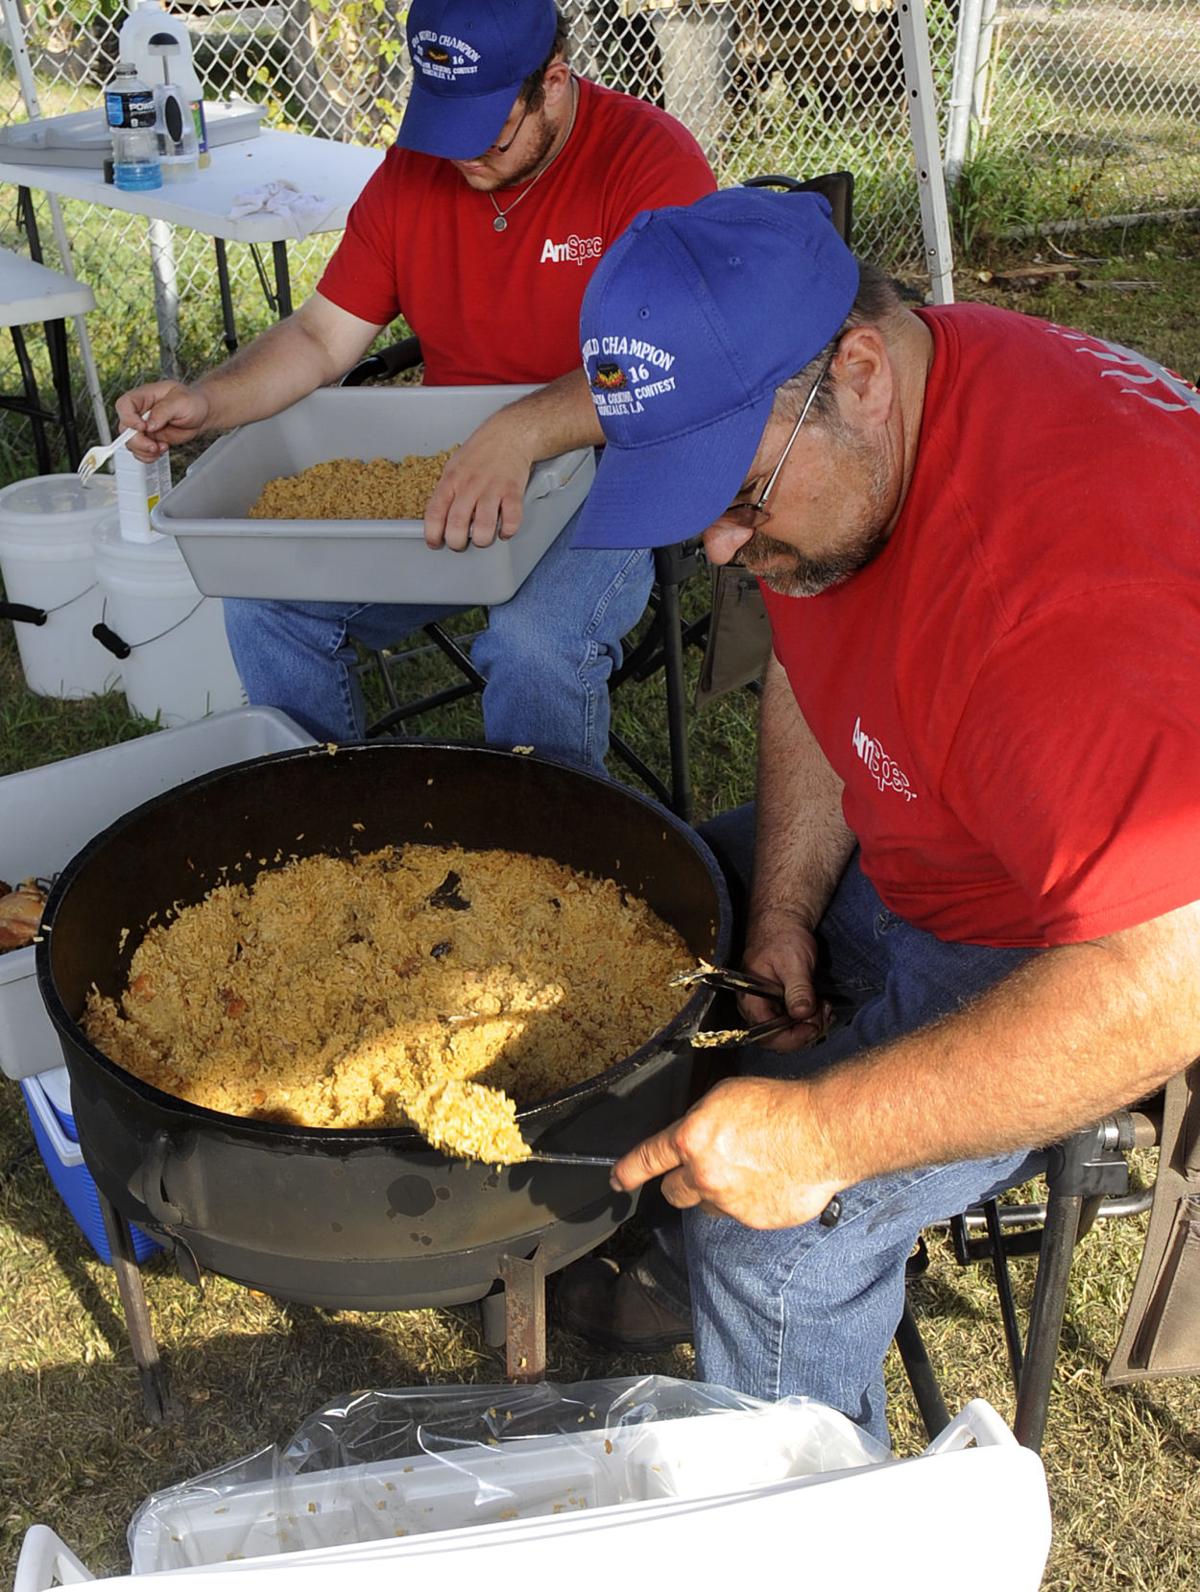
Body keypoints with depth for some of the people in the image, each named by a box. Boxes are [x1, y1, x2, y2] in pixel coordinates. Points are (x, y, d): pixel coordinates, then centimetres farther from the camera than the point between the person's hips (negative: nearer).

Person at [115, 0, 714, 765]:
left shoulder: (651, 159, -14)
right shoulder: (413, 170, 5)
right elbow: (322, 337, 6)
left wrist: (519, 435, -43)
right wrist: (206, 402, -13)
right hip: (440, 471, 6)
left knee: (535, 640, -34)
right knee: (264, 599, -10)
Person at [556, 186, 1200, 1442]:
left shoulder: (1067, 574, -38)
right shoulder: (806, 442, -7)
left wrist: (827, 1128, -37)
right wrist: (784, 907, -6)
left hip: (1084, 954, -9)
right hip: (904, 858, 9)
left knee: (773, 1224, -20)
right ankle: (681, 1270, 28)